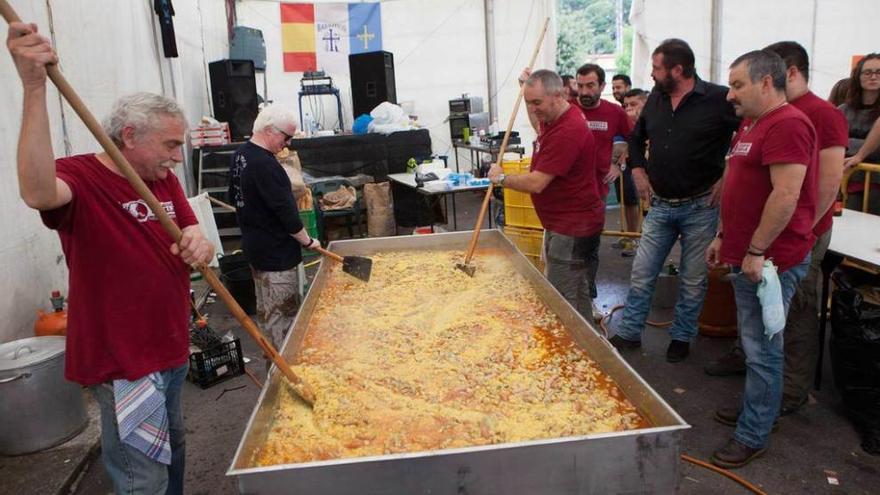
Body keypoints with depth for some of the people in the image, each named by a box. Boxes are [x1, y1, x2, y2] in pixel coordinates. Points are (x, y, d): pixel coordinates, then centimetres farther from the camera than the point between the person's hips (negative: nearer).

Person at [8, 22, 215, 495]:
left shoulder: (165, 181, 5)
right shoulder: (80, 176, -15)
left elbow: (197, 247, 3)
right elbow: (38, 192, -39)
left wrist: (199, 247, -22)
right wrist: (34, 88, -46)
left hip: (172, 349, 7)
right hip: (123, 361, -7)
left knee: (173, 452, 25)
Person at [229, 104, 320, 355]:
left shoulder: (240, 154, 8)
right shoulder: (265, 165, -24)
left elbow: (235, 197, 20)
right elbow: (286, 211, -23)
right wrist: (307, 240, -13)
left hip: (254, 246, 10)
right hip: (276, 254, -10)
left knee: (268, 310, 21)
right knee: (281, 314, 0)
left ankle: (272, 359, 34)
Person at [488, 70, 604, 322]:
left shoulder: (567, 132, -26)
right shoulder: (554, 118, 7)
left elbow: (536, 183, -26)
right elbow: (541, 128, 33)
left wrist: (501, 177, -9)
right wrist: (528, 87, 20)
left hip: (571, 227, -11)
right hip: (569, 222, 11)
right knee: (578, 292, 20)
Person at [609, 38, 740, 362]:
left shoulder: (719, 100, -13)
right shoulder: (656, 99, 5)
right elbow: (636, 137, 22)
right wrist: (638, 170, 9)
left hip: (700, 206, -4)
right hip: (660, 205, 5)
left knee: (693, 280, 9)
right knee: (641, 273, 8)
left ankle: (682, 337, 28)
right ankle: (629, 333, 21)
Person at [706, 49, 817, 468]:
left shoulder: (787, 125, -17)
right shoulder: (752, 125, 16)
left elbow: (786, 195, -24)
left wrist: (756, 251, -21)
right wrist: (723, 237, 20)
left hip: (771, 260, -10)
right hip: (747, 255, 10)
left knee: (762, 350, 0)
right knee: (753, 344, 20)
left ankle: (752, 436, 12)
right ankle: (755, 407, 35)